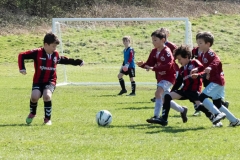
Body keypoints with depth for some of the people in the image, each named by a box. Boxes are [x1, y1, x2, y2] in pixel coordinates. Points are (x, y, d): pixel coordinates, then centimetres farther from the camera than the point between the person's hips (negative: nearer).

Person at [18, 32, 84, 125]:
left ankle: (47, 119, -8)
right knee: (34, 96, -25)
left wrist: (77, 62, 24)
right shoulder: (37, 53, -10)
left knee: (47, 96, -27)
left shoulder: (56, 54, 5)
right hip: (38, 81, -1)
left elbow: (64, 60, 25)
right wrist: (22, 68, -17)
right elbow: (22, 55, -7)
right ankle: (32, 113, 11)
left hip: (51, 81, 2)